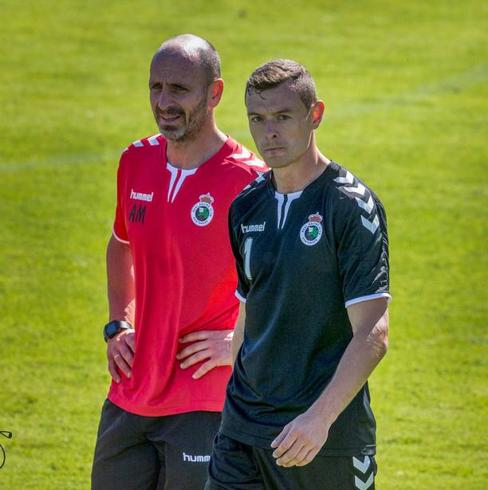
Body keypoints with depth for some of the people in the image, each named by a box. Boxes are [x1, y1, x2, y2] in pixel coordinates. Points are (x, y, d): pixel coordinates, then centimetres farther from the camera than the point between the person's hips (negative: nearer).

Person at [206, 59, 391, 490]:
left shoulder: (352, 207, -9)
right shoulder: (247, 208, 10)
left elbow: (373, 335, -16)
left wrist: (320, 416, -26)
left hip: (328, 438, -5)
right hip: (242, 431, 5)